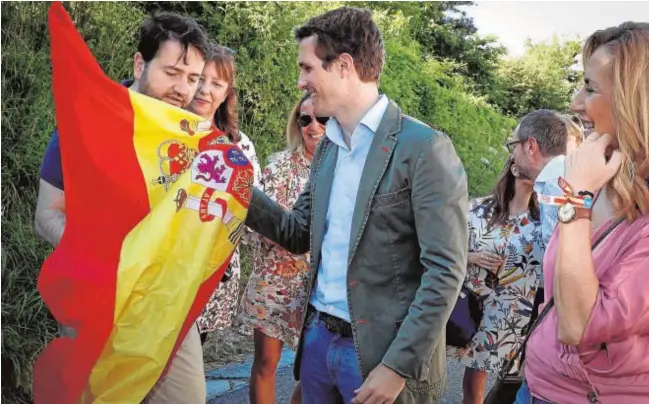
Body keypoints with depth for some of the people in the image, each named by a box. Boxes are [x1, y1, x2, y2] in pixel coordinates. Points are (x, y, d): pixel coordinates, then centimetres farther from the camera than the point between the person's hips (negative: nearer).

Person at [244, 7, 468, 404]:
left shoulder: (424, 147, -14)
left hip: (380, 351, -7)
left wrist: (398, 366, -19)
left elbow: (445, 270, -17)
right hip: (318, 338, 7)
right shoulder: (327, 146, 9)